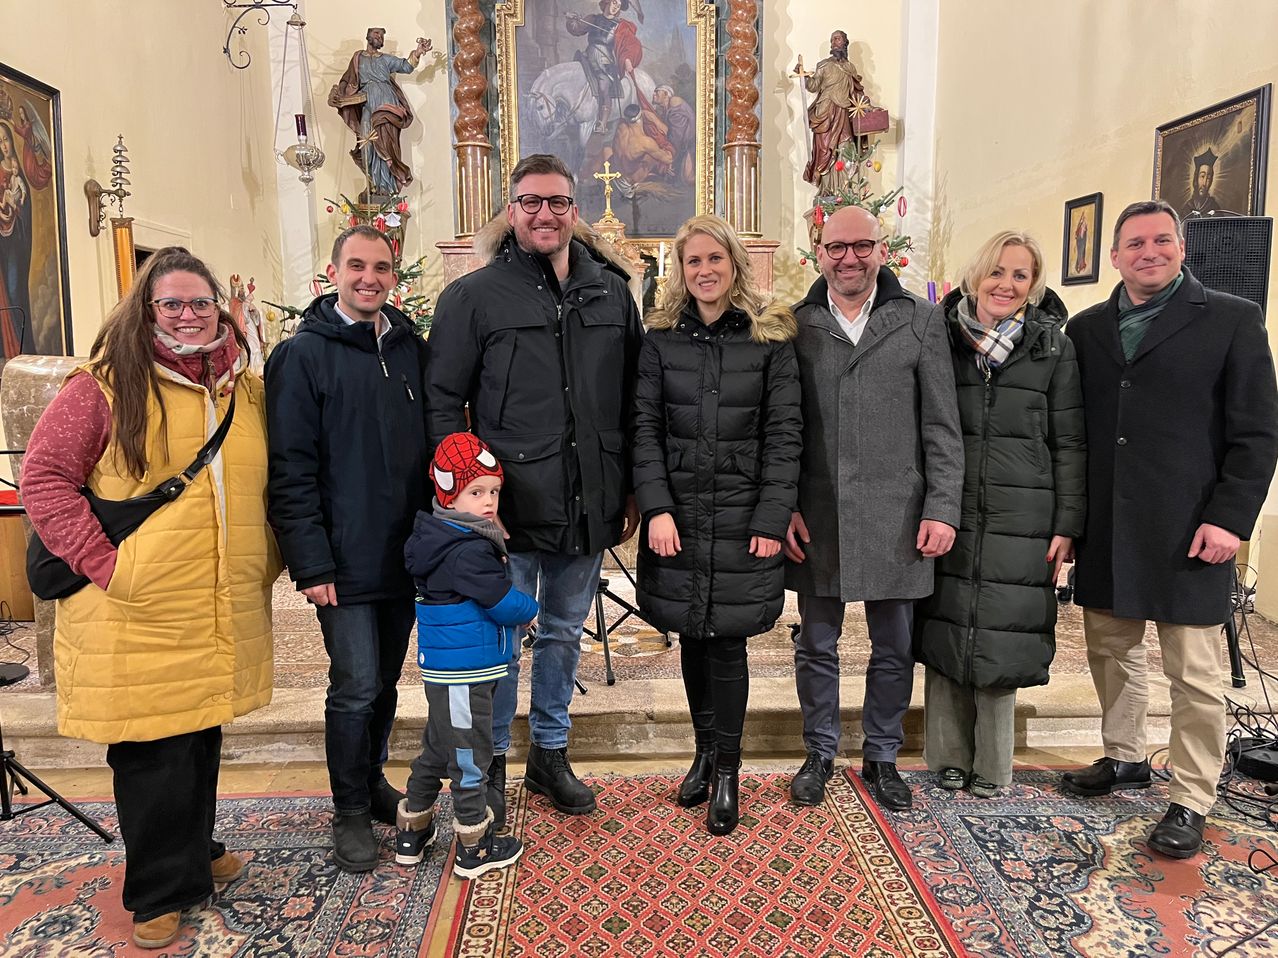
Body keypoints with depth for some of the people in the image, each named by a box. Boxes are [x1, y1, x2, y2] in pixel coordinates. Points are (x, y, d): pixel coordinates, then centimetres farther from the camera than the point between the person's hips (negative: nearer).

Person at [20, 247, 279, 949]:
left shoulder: (245, 389, 11)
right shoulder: (106, 384, -6)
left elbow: (263, 487, 20)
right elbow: (43, 477, -8)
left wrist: (266, 562, 11)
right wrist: (103, 563, -13)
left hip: (221, 614, 5)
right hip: (137, 616, -5)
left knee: (202, 734, 19)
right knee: (152, 749, 6)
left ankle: (195, 852, 41)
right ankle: (159, 891, 26)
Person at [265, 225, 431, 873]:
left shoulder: (410, 347, 8)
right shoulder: (303, 354, -6)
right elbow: (291, 469, -10)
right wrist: (311, 563, -15)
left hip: (407, 553, 5)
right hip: (346, 562, -5)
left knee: (387, 679, 17)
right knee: (355, 687, 1)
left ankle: (372, 780, 37)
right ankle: (351, 812, 21)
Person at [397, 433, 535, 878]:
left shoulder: (441, 538, 9)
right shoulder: (469, 550, -22)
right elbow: (504, 603, -19)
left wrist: (516, 609, 7)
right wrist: (531, 607, 1)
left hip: (443, 671, 10)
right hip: (464, 675, -10)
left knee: (436, 750, 22)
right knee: (470, 756, 4)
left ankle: (412, 833, 36)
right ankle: (474, 849, 19)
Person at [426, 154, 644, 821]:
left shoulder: (612, 294, 7)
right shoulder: (474, 296, -3)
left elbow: (634, 401, 10)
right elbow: (443, 402, -3)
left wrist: (631, 491, 8)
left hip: (589, 508, 4)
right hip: (507, 507, -3)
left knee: (565, 632, 17)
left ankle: (550, 754, 36)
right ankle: (490, 764, 29)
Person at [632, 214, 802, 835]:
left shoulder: (771, 338, 1)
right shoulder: (661, 339, 6)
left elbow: (783, 432, -3)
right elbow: (645, 427, 1)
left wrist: (772, 519, -10)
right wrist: (657, 508, -10)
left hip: (742, 513, -2)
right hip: (677, 512, 2)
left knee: (727, 641, 1)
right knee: (692, 637, 11)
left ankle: (726, 773, 17)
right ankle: (705, 752, 30)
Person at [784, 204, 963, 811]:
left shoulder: (921, 322, 4)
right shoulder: (796, 325, 4)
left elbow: (941, 426, 2)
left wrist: (942, 508, -5)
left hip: (896, 515, 0)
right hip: (816, 518, 0)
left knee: (893, 649, 12)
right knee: (817, 646, 12)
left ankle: (882, 757, 31)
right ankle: (819, 754, 31)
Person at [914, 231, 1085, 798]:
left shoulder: (1053, 347, 3)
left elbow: (1070, 444, 3)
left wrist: (1067, 524, -2)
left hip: (1021, 519, -1)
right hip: (947, 514, 1)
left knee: (1000, 639, 4)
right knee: (944, 633, 6)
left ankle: (991, 767, 21)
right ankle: (949, 757, 22)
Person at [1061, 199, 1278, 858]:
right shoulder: (1086, 329, 11)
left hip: (1187, 532, -4)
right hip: (1105, 532, 4)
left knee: (1194, 674, 3)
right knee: (1112, 651, 15)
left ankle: (1191, 801, 17)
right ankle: (1124, 758, 34)